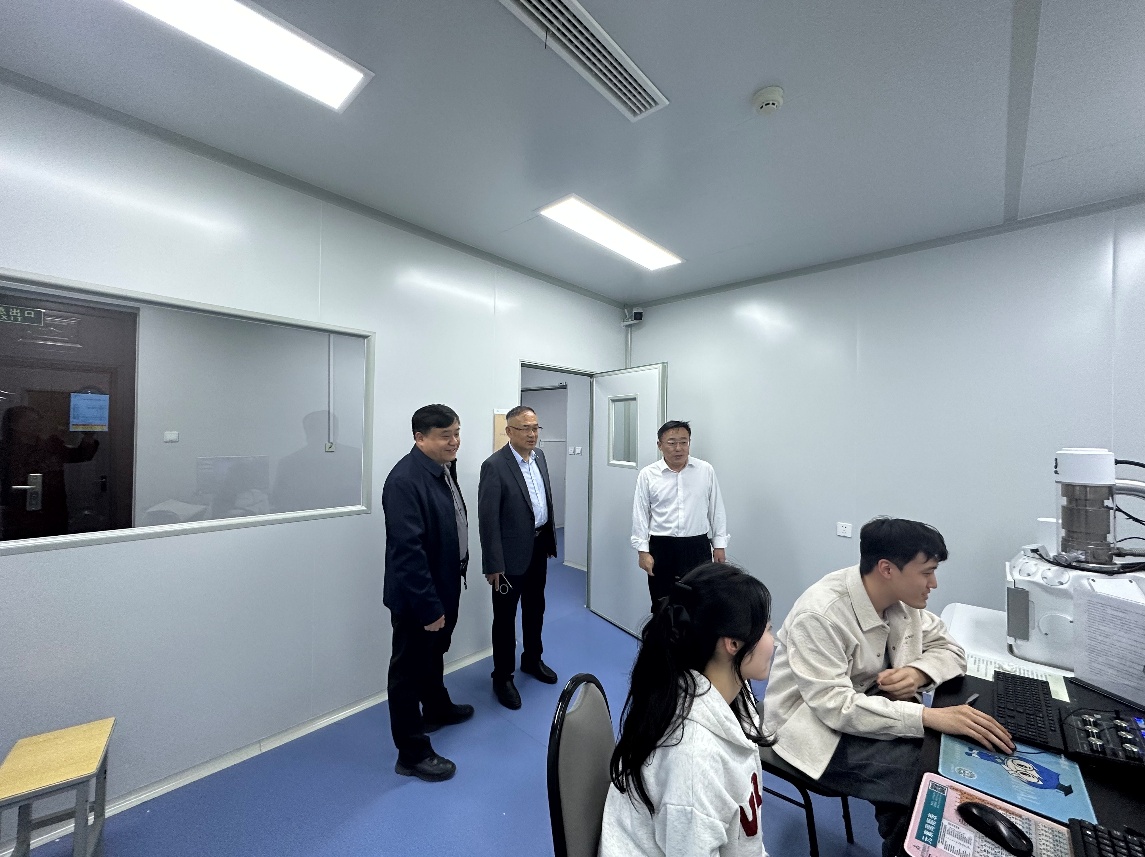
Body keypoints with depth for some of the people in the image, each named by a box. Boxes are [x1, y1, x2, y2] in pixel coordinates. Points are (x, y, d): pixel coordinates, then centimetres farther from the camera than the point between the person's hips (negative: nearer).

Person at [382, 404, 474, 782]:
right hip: (416, 597, -9)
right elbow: (408, 551, -28)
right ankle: (412, 753, 30)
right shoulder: (405, 480, -27)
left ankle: (437, 708, 52)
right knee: (410, 669, 11)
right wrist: (428, 607, -23)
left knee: (434, 655, 29)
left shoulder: (444, 468, 1)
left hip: (442, 586, 9)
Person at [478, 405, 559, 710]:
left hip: (539, 546, 7)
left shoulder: (539, 456, 2)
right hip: (512, 552, -7)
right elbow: (488, 519, -19)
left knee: (535, 608, 23)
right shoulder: (494, 465, -20)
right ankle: (503, 677, 31)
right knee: (505, 616, 11)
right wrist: (493, 564, -18)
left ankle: (532, 659, 46)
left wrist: (549, 539, 13)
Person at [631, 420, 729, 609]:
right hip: (661, 548, 0)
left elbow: (716, 510, 5)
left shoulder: (706, 470, -1)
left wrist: (719, 544, 5)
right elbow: (640, 515, -2)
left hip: (698, 547, 1)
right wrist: (643, 550, -4)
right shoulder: (647, 475, -4)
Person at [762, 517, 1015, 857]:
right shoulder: (819, 615, -31)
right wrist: (929, 716, -36)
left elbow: (948, 648, 3)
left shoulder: (901, 597, -8)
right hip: (816, 723, -7)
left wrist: (917, 673, -18)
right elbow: (837, 707, -31)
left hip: (867, 700, 7)